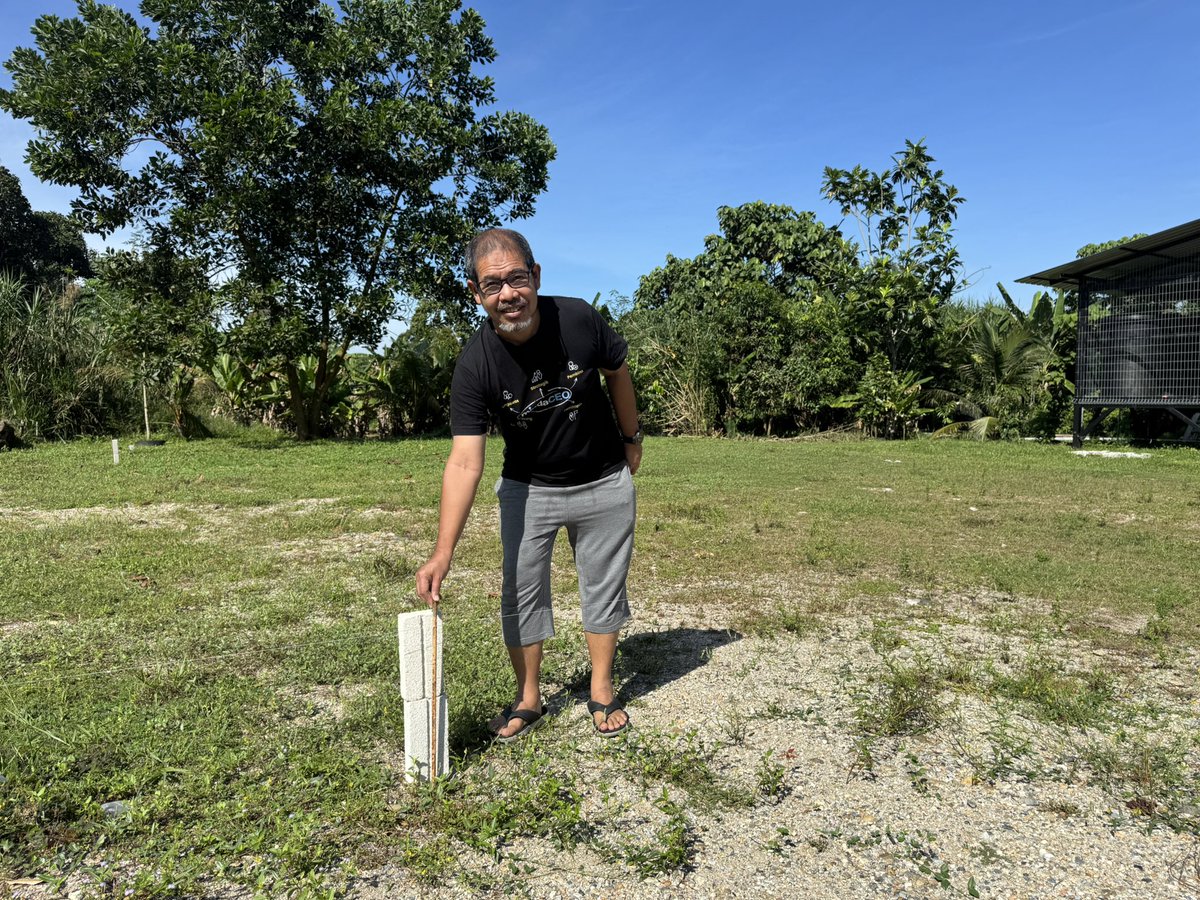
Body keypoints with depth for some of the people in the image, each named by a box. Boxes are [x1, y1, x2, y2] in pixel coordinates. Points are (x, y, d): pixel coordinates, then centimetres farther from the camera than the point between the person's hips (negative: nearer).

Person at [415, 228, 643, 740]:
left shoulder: (579, 320, -22)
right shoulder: (475, 365, -25)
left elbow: (617, 374, -1)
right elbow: (465, 462, -30)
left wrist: (632, 439, 9)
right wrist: (442, 554, -38)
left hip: (604, 483, 1)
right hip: (528, 488, 0)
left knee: (603, 587, 10)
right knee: (521, 592, 4)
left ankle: (602, 693, 28)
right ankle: (529, 698, 25)